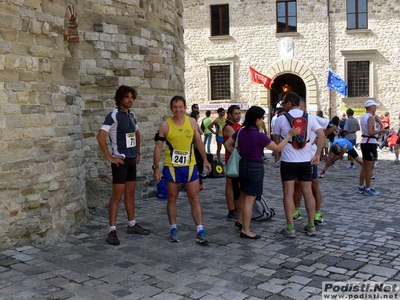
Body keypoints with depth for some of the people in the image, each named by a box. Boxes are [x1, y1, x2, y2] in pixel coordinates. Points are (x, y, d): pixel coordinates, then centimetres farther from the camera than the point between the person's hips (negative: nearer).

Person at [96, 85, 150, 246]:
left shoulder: (132, 115, 10)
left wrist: (138, 153, 17)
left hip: (132, 160, 8)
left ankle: (132, 224, 25)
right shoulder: (114, 115, -14)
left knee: (130, 193, 14)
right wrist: (109, 157, -20)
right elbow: (100, 136, -22)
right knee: (117, 195, -6)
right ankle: (112, 231, -1)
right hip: (120, 160, -8)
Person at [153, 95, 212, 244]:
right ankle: (173, 229, 20)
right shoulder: (165, 125, -6)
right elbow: (158, 146, -4)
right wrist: (156, 167, -8)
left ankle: (200, 231, 3)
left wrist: (205, 160, 10)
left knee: (194, 199, 1)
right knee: (172, 198, 9)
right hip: (171, 167, -1)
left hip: (190, 166, 2)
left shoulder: (192, 122, 0)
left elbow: (198, 141, 10)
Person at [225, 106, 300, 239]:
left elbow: (227, 144, 11)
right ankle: (246, 231, 3)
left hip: (243, 165, 8)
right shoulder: (259, 136, -18)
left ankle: (243, 225, 28)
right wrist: (289, 135, -4)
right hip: (255, 167, -8)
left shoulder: (241, 132, 2)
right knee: (250, 200, -2)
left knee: (244, 198, 18)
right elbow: (277, 148, -10)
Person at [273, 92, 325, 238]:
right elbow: (321, 135, -8)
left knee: (288, 194, 0)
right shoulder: (309, 117, 3)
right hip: (306, 160, 3)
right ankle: (311, 226, 15)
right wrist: (317, 155, -4)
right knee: (308, 193, 10)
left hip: (288, 161, -3)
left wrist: (277, 158, 21)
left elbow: (276, 142, 6)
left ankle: (290, 229, 1)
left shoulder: (281, 119, -3)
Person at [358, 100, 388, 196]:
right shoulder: (371, 117, -15)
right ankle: (368, 189, -1)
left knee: (364, 167, 14)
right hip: (370, 143, -10)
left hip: (364, 142, 10)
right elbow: (371, 132, -24)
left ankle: (361, 187, 19)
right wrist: (381, 130, -12)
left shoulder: (364, 117, 15)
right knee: (369, 168, -4)